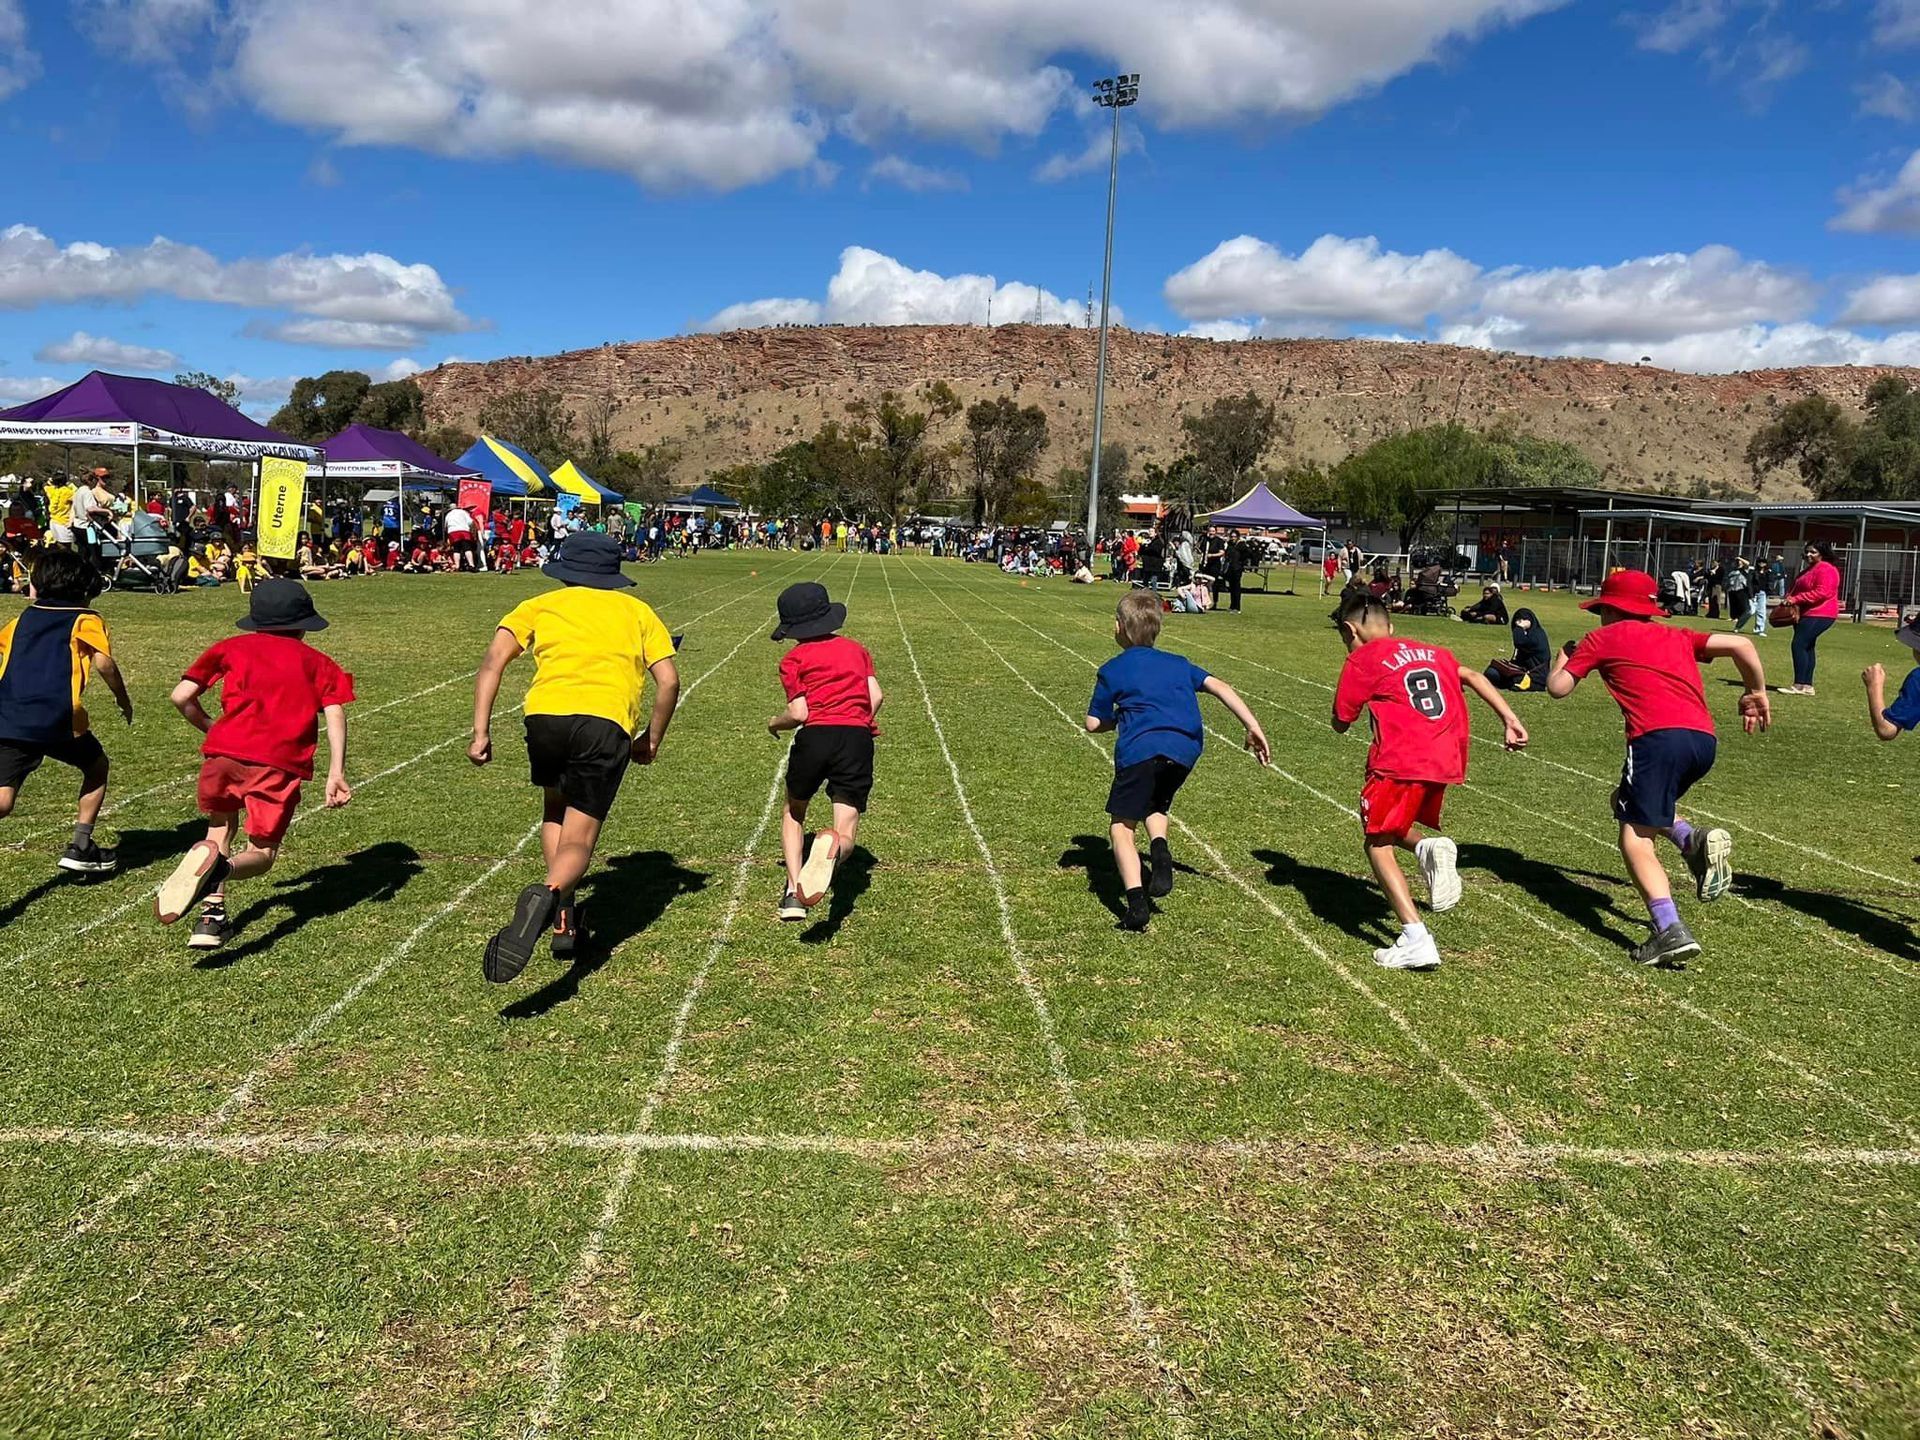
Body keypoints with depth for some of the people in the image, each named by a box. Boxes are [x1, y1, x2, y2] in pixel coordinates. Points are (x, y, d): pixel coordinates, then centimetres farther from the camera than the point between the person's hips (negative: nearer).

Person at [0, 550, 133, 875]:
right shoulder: (86, 619, 9)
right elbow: (103, 663, -5)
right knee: (97, 767, 25)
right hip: (57, 719, -3)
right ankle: (80, 848, 20)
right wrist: (123, 698, 9)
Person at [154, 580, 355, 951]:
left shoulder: (232, 647, 23)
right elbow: (335, 714, 4)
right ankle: (220, 869, -27)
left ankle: (213, 916, 10)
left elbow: (181, 696, 15)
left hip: (224, 753, 2)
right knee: (262, 853, 9)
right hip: (280, 764, -1)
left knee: (220, 827, 28)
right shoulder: (317, 661, 21)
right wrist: (336, 772, -2)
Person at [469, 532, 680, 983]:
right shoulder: (637, 611, 26)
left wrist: (481, 732, 5)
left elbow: (494, 660, 8)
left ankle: (563, 912, 15)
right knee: (578, 839, 0)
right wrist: (652, 739, 26)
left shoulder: (541, 605, 24)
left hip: (546, 712, 1)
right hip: (608, 722, -1)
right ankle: (547, 895, -34)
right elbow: (668, 680, 15)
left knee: (555, 810, 28)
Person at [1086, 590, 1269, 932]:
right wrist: (1253, 727, 11)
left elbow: (1093, 724, 15)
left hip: (1140, 748, -4)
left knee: (1122, 826, 5)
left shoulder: (1112, 670, 15)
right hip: (1186, 750, 4)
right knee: (1156, 806, 30)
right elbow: (1219, 687, 14)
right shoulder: (1177, 663, 25)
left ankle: (1136, 902, -12)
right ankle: (1160, 852, 1)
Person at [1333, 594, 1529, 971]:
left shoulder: (1362, 659, 5)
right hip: (1446, 761, 7)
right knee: (1391, 827, 26)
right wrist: (1510, 719, 10)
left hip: (1401, 762, -7)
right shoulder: (1430, 651, 23)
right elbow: (1471, 676, 14)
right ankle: (1428, 846, -8)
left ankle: (1416, 939, -8)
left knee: (1377, 843, 6)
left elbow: (1341, 723, 8)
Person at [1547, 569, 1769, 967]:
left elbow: (1558, 688, 13)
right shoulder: (1677, 636, 28)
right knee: (1629, 801, 29)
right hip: (1704, 739, 6)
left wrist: (1565, 654, 33)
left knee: (1635, 840, -1)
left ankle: (1670, 930, -19)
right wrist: (1756, 693, 28)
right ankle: (1693, 841, 1)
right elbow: (1741, 644, 18)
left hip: (1659, 738, -6)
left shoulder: (1600, 638, 15)